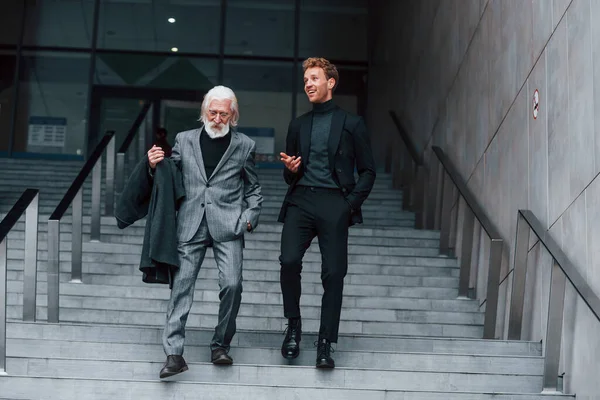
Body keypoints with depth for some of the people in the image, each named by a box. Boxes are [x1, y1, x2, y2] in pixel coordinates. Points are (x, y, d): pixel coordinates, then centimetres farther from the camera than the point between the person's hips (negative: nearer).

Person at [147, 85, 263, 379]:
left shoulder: (244, 145, 10)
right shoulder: (184, 140, 13)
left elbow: (253, 189, 15)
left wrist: (249, 218, 1)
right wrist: (154, 165, -2)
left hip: (227, 225, -1)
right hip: (191, 225, 1)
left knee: (232, 284, -12)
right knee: (181, 286, -5)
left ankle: (220, 345, 7)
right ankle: (174, 353, -2)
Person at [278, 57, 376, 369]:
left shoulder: (351, 123, 8)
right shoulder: (298, 125, 19)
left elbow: (367, 171, 7)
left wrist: (351, 203, -7)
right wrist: (290, 169, 0)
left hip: (334, 204, -2)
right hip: (301, 201, 3)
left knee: (334, 273, -7)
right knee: (289, 261, -18)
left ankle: (325, 344, 3)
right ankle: (293, 326, 3)